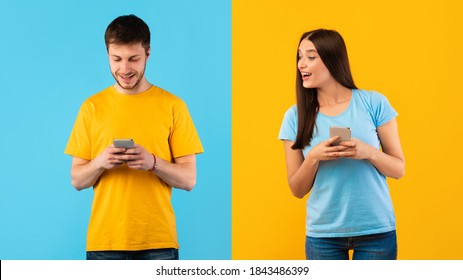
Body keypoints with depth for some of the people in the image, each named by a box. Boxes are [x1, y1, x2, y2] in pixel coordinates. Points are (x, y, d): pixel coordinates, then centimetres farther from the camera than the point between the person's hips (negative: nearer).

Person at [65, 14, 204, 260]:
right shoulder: (92, 107, 6)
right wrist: (100, 162, -14)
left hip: (158, 241, -1)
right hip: (104, 241, 1)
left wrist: (153, 162, -18)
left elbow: (189, 179, 1)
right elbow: (77, 180, 7)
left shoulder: (173, 106, 2)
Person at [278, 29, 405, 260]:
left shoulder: (374, 103, -3)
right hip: (323, 234, 1)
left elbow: (399, 169, 1)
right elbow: (297, 190, 2)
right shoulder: (295, 116, 0)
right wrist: (314, 157, -16)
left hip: (376, 230, -1)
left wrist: (369, 152, -18)